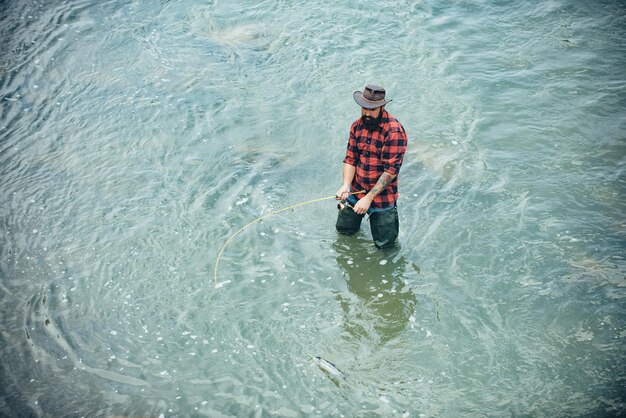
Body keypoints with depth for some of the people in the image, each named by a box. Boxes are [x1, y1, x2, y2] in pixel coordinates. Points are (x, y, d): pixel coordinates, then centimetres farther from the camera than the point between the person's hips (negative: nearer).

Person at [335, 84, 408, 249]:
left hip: (382, 195, -5)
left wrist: (369, 198, -22)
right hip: (356, 191, 5)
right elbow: (350, 159, 2)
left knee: (385, 243, 2)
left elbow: (391, 170, -22)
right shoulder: (357, 126, 0)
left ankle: (391, 213, 30)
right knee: (344, 229, 16)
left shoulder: (394, 131, -21)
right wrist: (346, 185, -15)